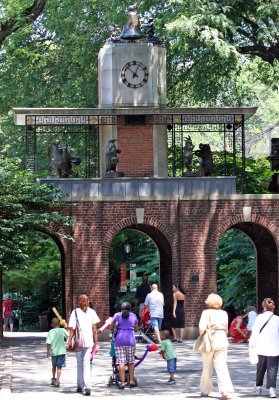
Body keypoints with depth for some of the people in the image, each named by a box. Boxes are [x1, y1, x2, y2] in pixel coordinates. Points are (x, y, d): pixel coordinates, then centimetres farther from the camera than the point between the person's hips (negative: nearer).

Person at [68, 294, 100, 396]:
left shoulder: (75, 312, -1)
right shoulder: (92, 312, 3)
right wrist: (96, 343, 7)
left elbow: (72, 329, -2)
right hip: (89, 342, 1)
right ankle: (87, 387, -8)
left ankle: (80, 386, 10)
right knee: (86, 364, 0)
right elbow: (95, 330, 4)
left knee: (80, 364, 7)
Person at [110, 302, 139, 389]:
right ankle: (131, 381, 14)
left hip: (119, 340, -1)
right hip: (130, 340, 1)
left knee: (121, 362, -3)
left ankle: (122, 382, -6)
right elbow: (136, 329, 14)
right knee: (131, 361, 12)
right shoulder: (133, 316, 7)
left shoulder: (117, 315, 3)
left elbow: (111, 328, 8)